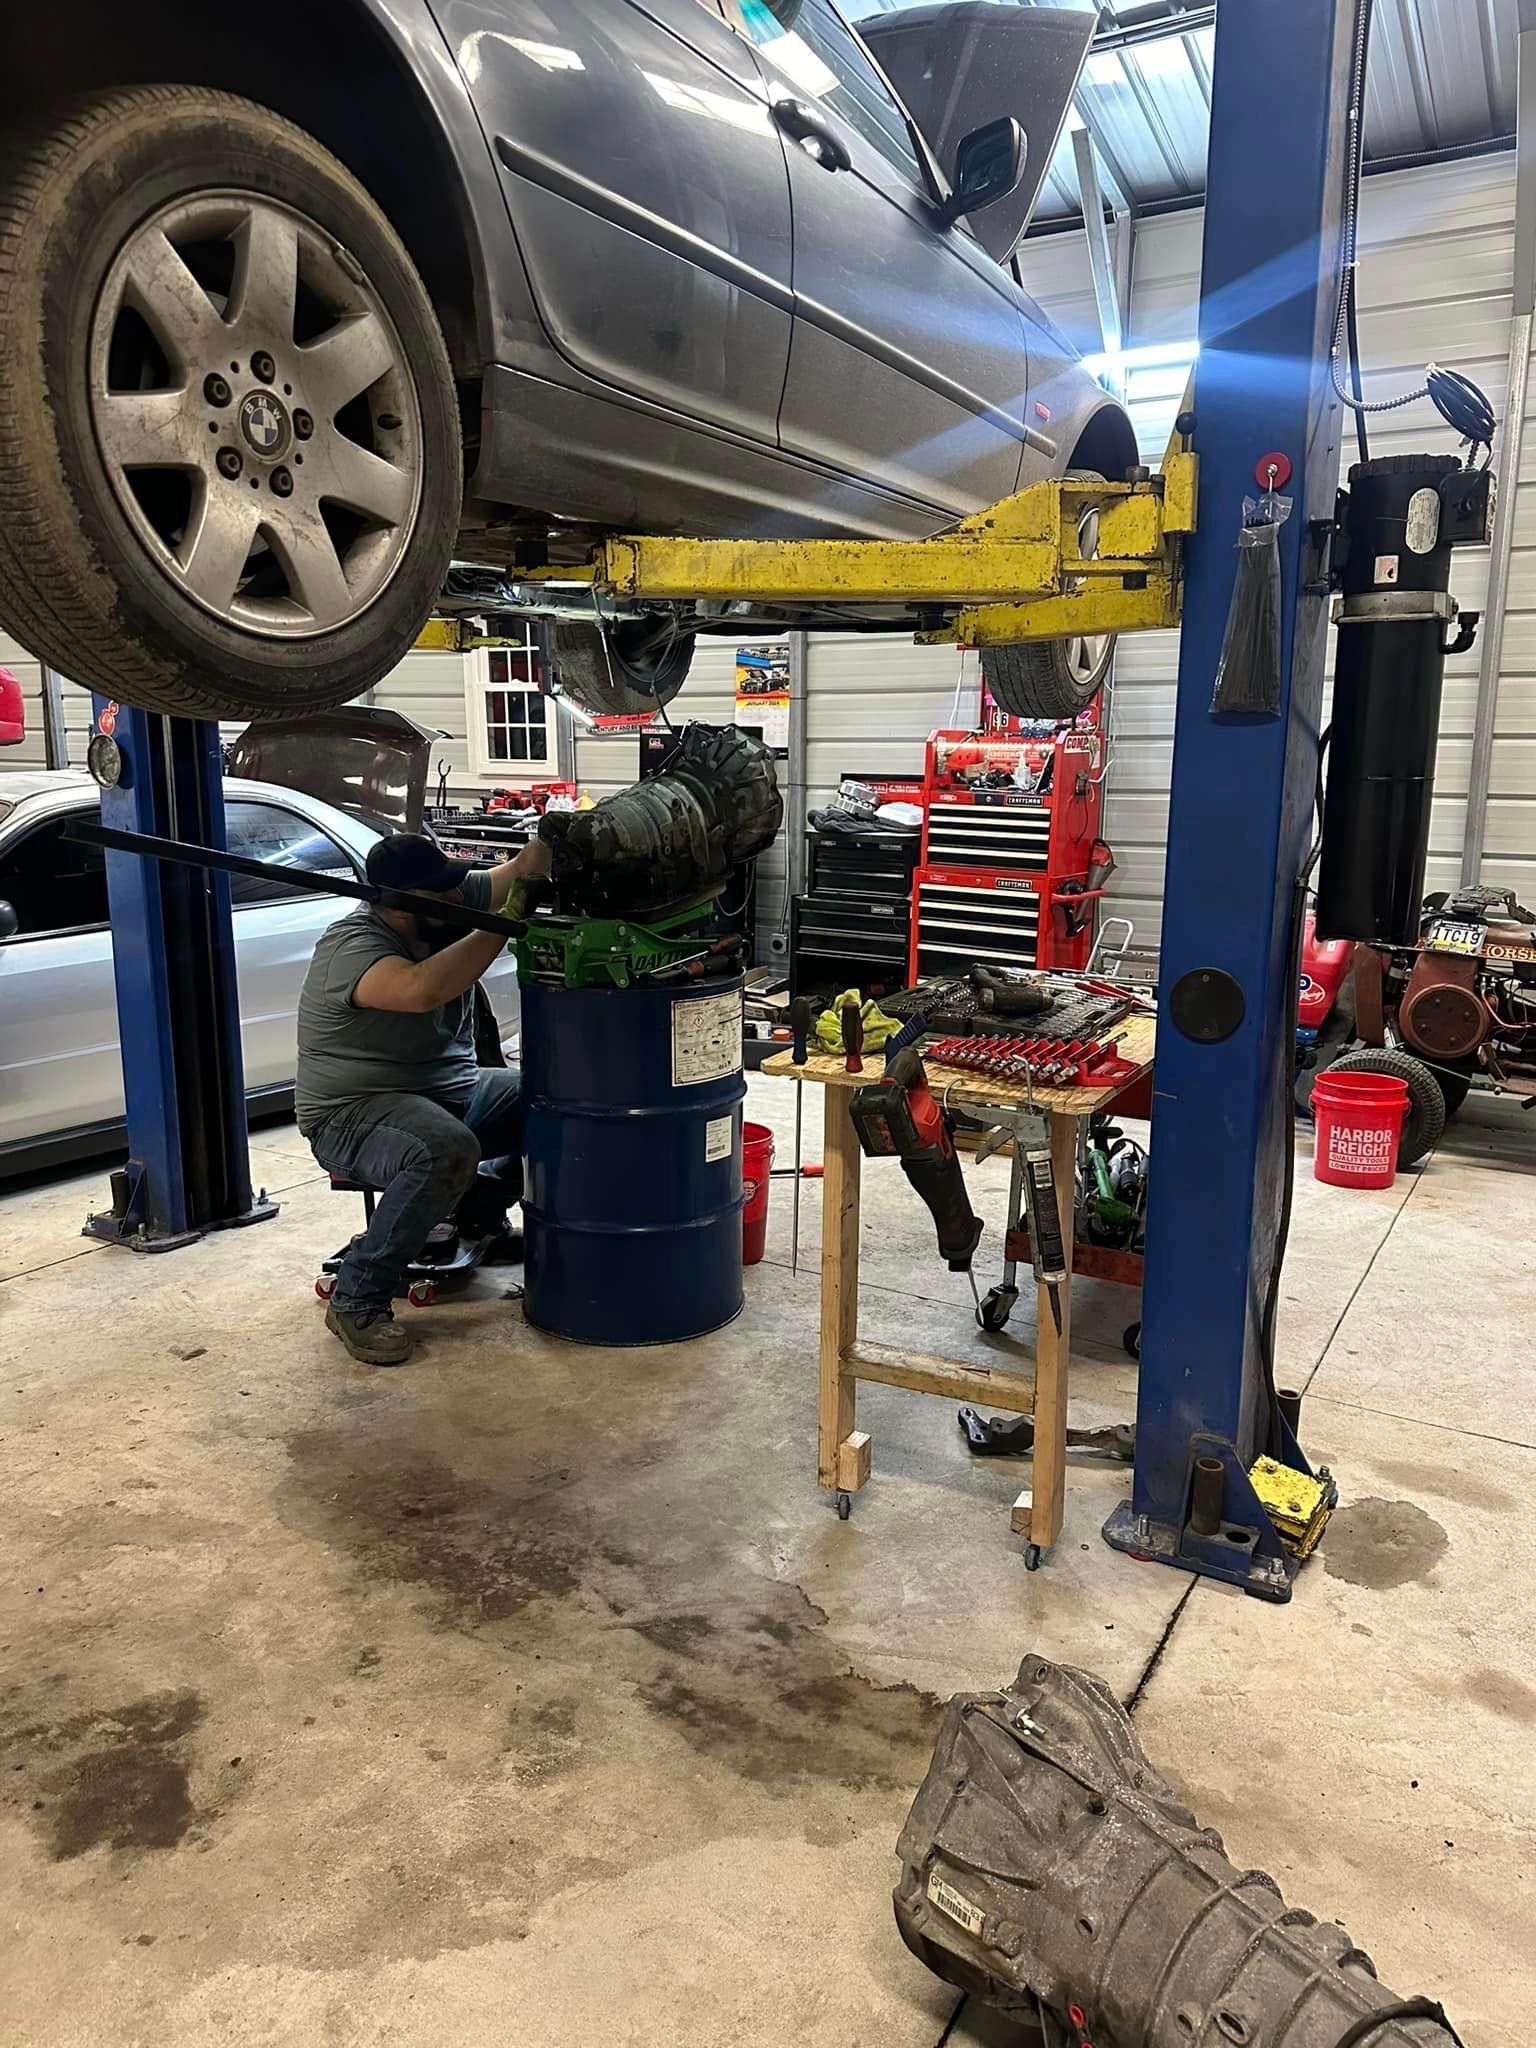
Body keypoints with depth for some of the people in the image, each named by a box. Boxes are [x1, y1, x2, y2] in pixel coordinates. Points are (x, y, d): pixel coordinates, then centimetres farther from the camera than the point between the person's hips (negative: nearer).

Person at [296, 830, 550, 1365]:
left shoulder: (453, 904, -2)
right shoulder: (352, 945, -24)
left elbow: (521, 870, -4)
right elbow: (422, 989, -43)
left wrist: (547, 849, -27)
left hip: (452, 1087, 8)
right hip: (355, 1112, -8)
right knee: (446, 1152, -38)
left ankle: (479, 1206, 22)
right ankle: (356, 1301, -21)